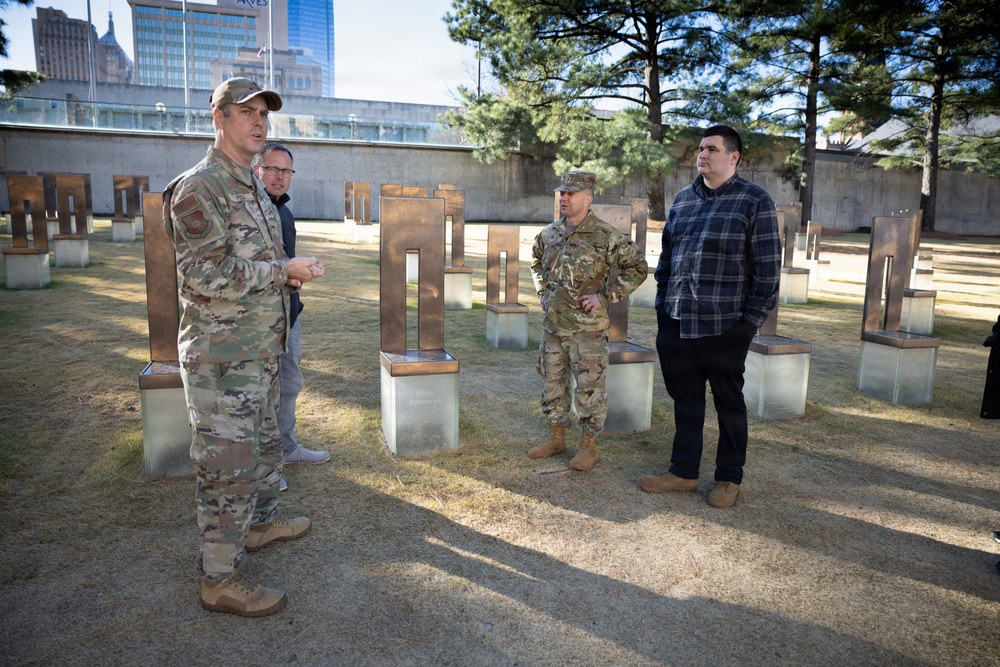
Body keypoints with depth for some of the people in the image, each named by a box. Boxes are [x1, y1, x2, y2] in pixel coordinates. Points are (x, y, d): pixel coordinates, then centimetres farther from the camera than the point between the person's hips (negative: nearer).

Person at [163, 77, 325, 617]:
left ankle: (261, 522, 43)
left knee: (263, 444, 23)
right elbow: (206, 275, -23)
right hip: (222, 355, -9)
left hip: (261, 350, 10)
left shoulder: (252, 189, 15)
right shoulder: (199, 187, -15)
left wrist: (288, 273, 6)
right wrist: (284, 269, -20)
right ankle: (220, 578, 12)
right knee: (227, 463, -2)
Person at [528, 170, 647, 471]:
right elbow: (537, 261, 27)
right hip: (553, 323, 6)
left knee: (589, 389, 1)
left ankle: (589, 446, 15)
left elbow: (637, 268, -10)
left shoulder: (606, 236, -12)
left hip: (587, 328, -6)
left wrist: (604, 296, -14)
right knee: (553, 383, 14)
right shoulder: (549, 233, 7)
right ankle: (556, 438, 29)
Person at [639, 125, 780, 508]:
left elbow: (768, 267, -6)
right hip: (676, 323, 5)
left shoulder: (754, 201, -3)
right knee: (685, 400, 13)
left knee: (729, 403, 9)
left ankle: (729, 479, 23)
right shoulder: (683, 199, 13)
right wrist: (662, 305, 13)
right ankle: (683, 472, 26)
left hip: (724, 327, -5)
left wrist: (753, 318, -10)